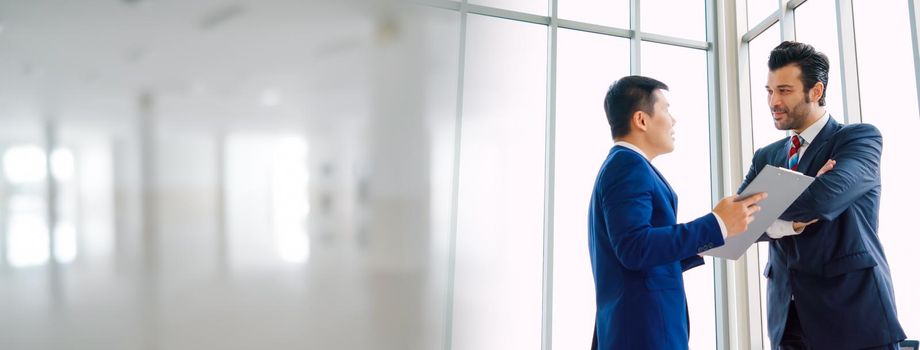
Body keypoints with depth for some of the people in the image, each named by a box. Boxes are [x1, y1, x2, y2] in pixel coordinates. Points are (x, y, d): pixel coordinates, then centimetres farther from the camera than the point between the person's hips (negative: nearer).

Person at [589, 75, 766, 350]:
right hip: (646, 327, -10)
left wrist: (707, 241, 14)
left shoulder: (624, 165, 18)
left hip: (640, 322, 10)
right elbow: (635, 249, -26)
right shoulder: (628, 166, -13)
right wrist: (715, 226, -21)